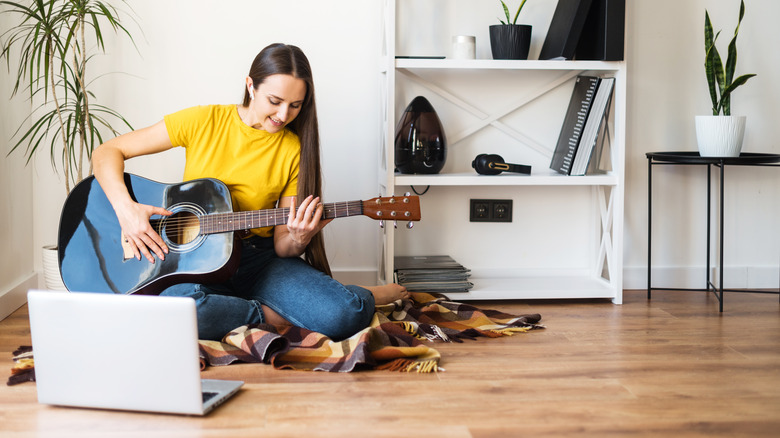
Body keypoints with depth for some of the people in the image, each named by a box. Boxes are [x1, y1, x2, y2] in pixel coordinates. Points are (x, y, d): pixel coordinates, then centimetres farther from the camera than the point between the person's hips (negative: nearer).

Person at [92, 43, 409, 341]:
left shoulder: (295, 149, 1)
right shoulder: (205, 122, -4)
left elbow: (281, 243, 1)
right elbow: (107, 152, -2)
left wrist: (297, 241, -23)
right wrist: (126, 210, -19)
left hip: (260, 259, 1)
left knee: (347, 316, -28)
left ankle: (369, 296, 9)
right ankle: (273, 316, -14)